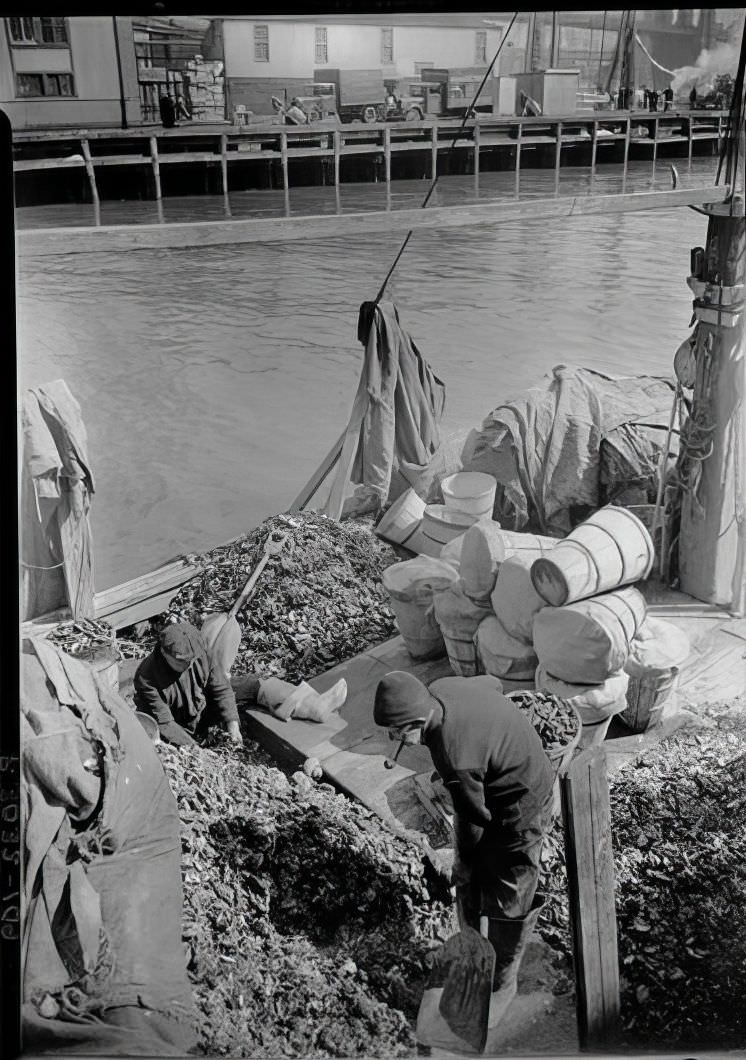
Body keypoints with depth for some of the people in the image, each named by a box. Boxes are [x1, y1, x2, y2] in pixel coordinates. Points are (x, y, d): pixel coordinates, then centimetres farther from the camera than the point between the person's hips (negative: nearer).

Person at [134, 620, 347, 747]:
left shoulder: (203, 652, -22)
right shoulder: (147, 677, -34)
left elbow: (221, 688, -13)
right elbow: (164, 723, -29)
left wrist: (232, 723, -21)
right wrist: (192, 748, -32)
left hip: (203, 705, 4)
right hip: (182, 726, -3)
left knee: (254, 685, -10)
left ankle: (316, 706, -12)